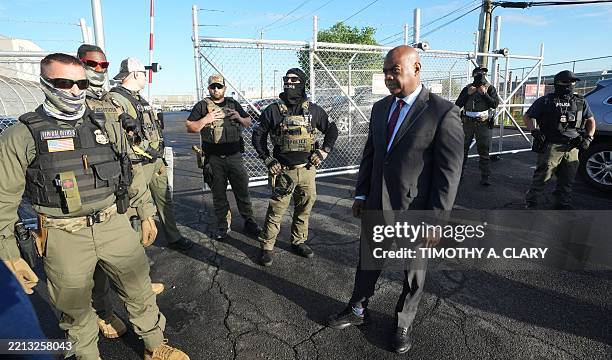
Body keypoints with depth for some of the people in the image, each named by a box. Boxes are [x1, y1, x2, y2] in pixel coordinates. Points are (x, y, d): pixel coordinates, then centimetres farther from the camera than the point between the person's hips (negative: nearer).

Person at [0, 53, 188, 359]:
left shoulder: (104, 125, 5)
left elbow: (129, 174, 12)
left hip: (115, 225, 3)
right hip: (65, 237, -2)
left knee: (140, 291, 14)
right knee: (75, 308, 15)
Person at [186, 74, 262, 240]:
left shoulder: (233, 104, 13)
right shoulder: (202, 106, 5)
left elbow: (248, 122, 18)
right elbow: (190, 127, 1)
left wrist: (239, 117, -4)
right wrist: (206, 119, -15)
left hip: (235, 156, 2)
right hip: (214, 159, -1)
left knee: (242, 189, 6)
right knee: (219, 193, 7)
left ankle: (249, 221, 20)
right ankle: (223, 225, 19)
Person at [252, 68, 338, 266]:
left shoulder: (313, 110, 3)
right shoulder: (273, 111, -3)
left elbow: (332, 129, 14)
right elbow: (258, 135, 5)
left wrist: (323, 152, 5)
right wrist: (268, 160, -1)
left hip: (307, 168, 3)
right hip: (283, 170, -3)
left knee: (305, 207, 13)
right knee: (276, 209, 0)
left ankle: (298, 241, 31)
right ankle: (267, 246, 15)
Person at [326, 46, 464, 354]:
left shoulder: (443, 112, -14)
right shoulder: (380, 108, 4)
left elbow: (449, 172, -15)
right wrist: (361, 194, 9)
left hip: (414, 212, -5)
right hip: (375, 206, 5)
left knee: (413, 272, 17)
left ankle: (403, 323, 41)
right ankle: (357, 310, 43)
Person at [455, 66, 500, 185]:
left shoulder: (490, 88, 4)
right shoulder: (467, 88, 7)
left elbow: (495, 104, -8)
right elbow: (458, 104, 0)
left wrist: (484, 93, -15)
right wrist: (468, 94, -11)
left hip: (483, 123, -2)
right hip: (468, 122, 2)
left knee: (484, 150, -2)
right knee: (463, 148, 8)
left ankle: (485, 177, 2)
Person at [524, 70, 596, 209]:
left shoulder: (581, 102, 14)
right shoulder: (546, 101, 0)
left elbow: (591, 120, 22)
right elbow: (527, 117, 4)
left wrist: (588, 137, 7)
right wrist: (534, 131, -11)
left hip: (572, 148, 5)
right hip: (551, 146, -5)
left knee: (567, 180, 11)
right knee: (542, 176, -4)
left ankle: (563, 204, 25)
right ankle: (531, 202, 9)